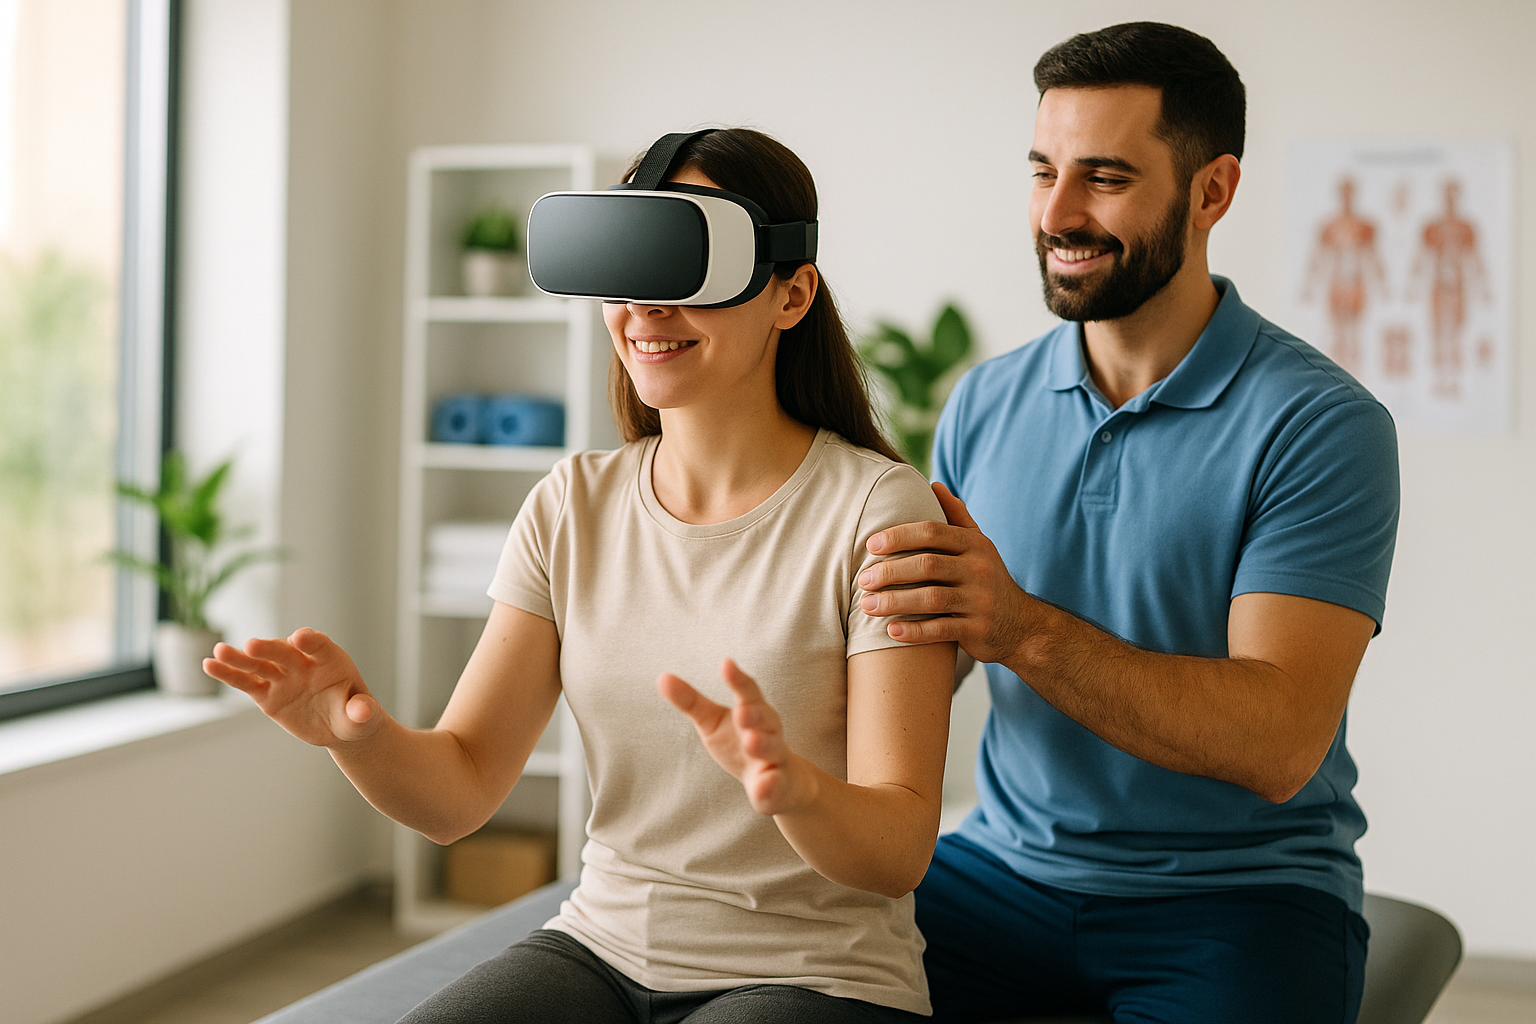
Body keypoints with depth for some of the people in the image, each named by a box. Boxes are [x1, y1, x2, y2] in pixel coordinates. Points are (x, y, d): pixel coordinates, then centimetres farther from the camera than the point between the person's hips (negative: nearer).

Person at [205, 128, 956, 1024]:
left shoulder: (877, 511, -11)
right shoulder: (573, 507, 4)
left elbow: (901, 852, -15)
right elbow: (458, 793, 0)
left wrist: (792, 788, -36)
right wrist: (360, 734, -21)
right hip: (601, 950, 3)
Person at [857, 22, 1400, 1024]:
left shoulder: (1321, 425, -11)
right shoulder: (984, 404, 6)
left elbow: (1279, 745, -20)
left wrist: (1027, 630, -32)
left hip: (1236, 894, -3)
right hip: (1008, 863, 4)